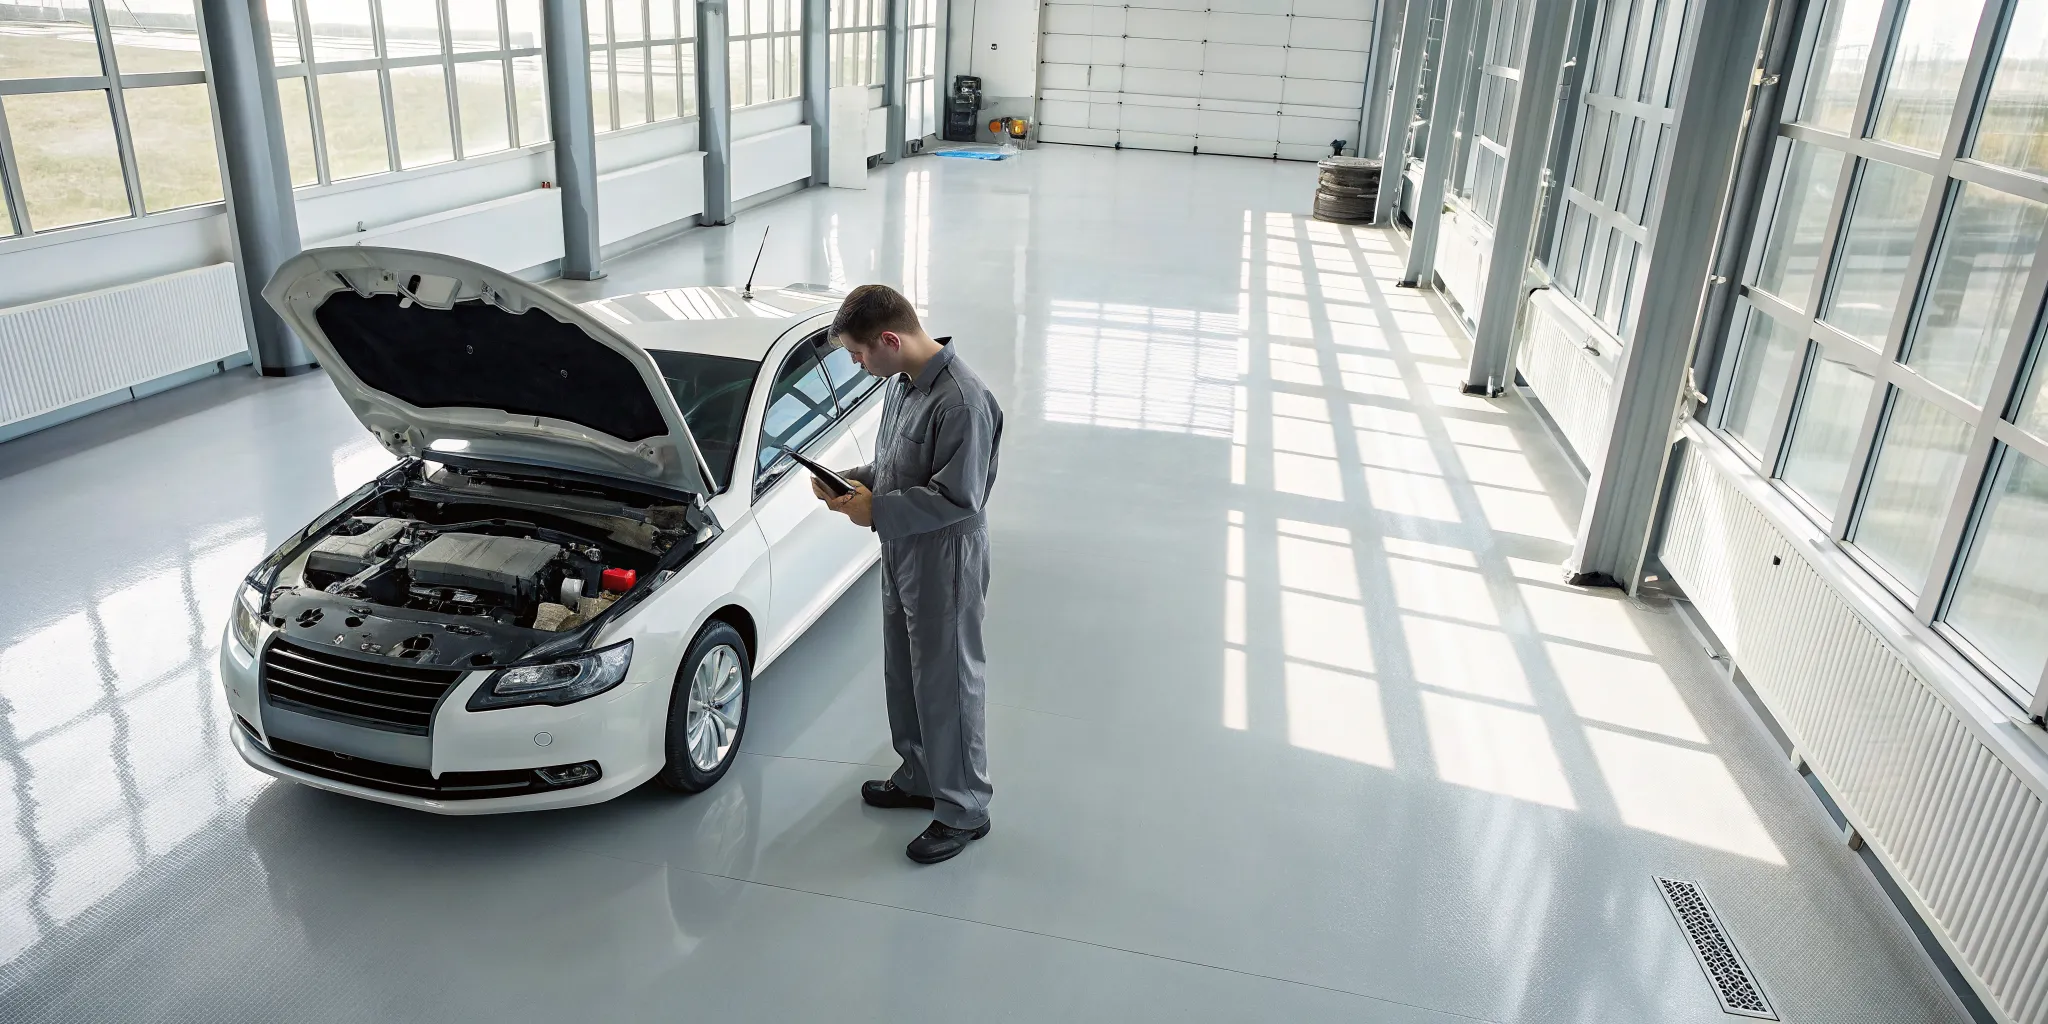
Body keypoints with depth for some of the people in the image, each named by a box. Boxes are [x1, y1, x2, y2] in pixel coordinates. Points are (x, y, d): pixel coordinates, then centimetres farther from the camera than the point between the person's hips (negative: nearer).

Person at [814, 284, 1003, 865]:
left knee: (948, 685, 3)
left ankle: (963, 811, 19)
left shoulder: (962, 401, -25)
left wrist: (877, 510, -21)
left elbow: (958, 498, -26)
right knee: (904, 676, 21)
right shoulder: (903, 384, 4)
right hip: (901, 555, 10)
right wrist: (853, 482, -1)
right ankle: (920, 778, 41)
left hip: (945, 564, -9)